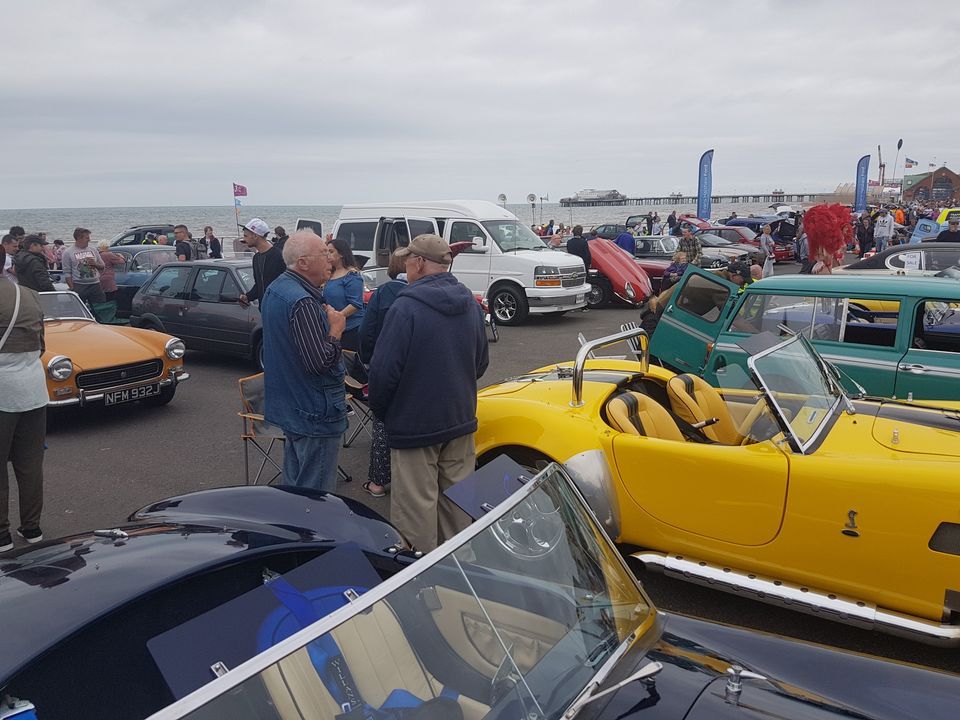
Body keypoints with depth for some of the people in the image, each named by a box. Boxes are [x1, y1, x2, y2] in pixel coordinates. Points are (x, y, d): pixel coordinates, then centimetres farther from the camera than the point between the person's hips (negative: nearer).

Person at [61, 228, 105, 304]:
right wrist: (72, 289, -12)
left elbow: (102, 266, 18)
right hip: (79, 287, -3)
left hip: (95, 285, 4)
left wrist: (95, 264, -5)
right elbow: (67, 273, -4)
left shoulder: (93, 250, 13)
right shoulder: (68, 253, 0)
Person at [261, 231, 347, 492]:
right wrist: (336, 328, -13)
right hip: (314, 412, -11)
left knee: (294, 484, 22)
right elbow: (320, 362, -27)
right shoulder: (303, 302, -24)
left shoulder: (275, 289, 9)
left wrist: (325, 317, 6)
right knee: (316, 495, 0)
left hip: (287, 405, 11)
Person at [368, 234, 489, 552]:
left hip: (414, 424, -6)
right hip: (461, 420, 7)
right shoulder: (471, 305, 3)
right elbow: (481, 362, 13)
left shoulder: (406, 308, -19)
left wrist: (379, 409, 0)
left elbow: (384, 370, -17)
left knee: (416, 505, 5)